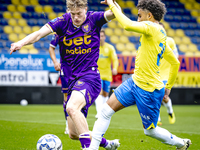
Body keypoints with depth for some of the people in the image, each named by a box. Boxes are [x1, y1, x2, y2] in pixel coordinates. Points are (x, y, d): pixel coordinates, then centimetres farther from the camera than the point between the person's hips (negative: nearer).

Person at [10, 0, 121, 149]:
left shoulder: (94, 19, -4)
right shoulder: (63, 21, -2)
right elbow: (40, 33, -15)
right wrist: (21, 42, -32)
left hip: (89, 77, -5)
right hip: (69, 79, 5)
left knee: (72, 107, -35)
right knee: (73, 134, 10)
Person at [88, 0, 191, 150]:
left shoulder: (152, 28, -18)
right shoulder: (161, 35, 10)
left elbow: (128, 25, -34)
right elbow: (175, 63, 17)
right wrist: (168, 86, 24)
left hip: (149, 91, -9)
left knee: (150, 130, 8)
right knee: (107, 110, 0)